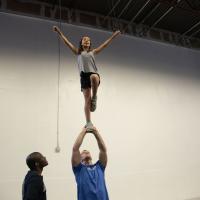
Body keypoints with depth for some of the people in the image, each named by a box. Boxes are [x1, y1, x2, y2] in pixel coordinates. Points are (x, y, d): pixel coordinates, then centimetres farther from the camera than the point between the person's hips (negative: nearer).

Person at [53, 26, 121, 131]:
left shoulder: (93, 52, 22)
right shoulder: (78, 52, 19)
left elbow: (105, 44, 25)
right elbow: (66, 41, 17)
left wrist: (114, 35, 27)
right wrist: (58, 31, 15)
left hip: (94, 73, 0)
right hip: (84, 76, 0)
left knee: (94, 77, -41)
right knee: (87, 100, -6)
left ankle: (94, 97, -19)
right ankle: (88, 123, 0)